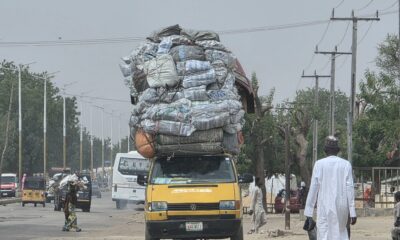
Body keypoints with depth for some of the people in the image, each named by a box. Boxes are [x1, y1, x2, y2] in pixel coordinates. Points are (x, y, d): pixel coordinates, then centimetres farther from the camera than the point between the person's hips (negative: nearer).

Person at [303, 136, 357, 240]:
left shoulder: (319, 164, -1)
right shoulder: (346, 164, 3)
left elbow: (313, 189, -2)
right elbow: (350, 189, -1)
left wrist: (308, 213, 0)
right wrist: (352, 212, 0)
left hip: (325, 208, -2)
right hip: (341, 208, 2)